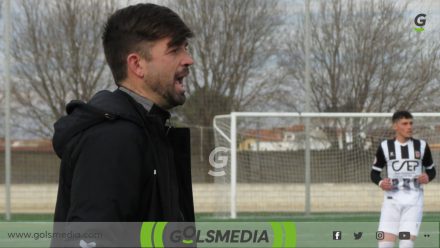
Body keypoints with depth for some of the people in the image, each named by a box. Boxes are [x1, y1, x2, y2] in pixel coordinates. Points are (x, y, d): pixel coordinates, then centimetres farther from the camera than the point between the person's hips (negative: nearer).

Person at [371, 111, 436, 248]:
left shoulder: (421, 146, 4)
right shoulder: (385, 147, 2)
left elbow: (431, 170, 14)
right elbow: (374, 172, 9)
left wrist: (428, 177, -9)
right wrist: (380, 182, -13)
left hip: (414, 200, 0)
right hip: (392, 198, 0)